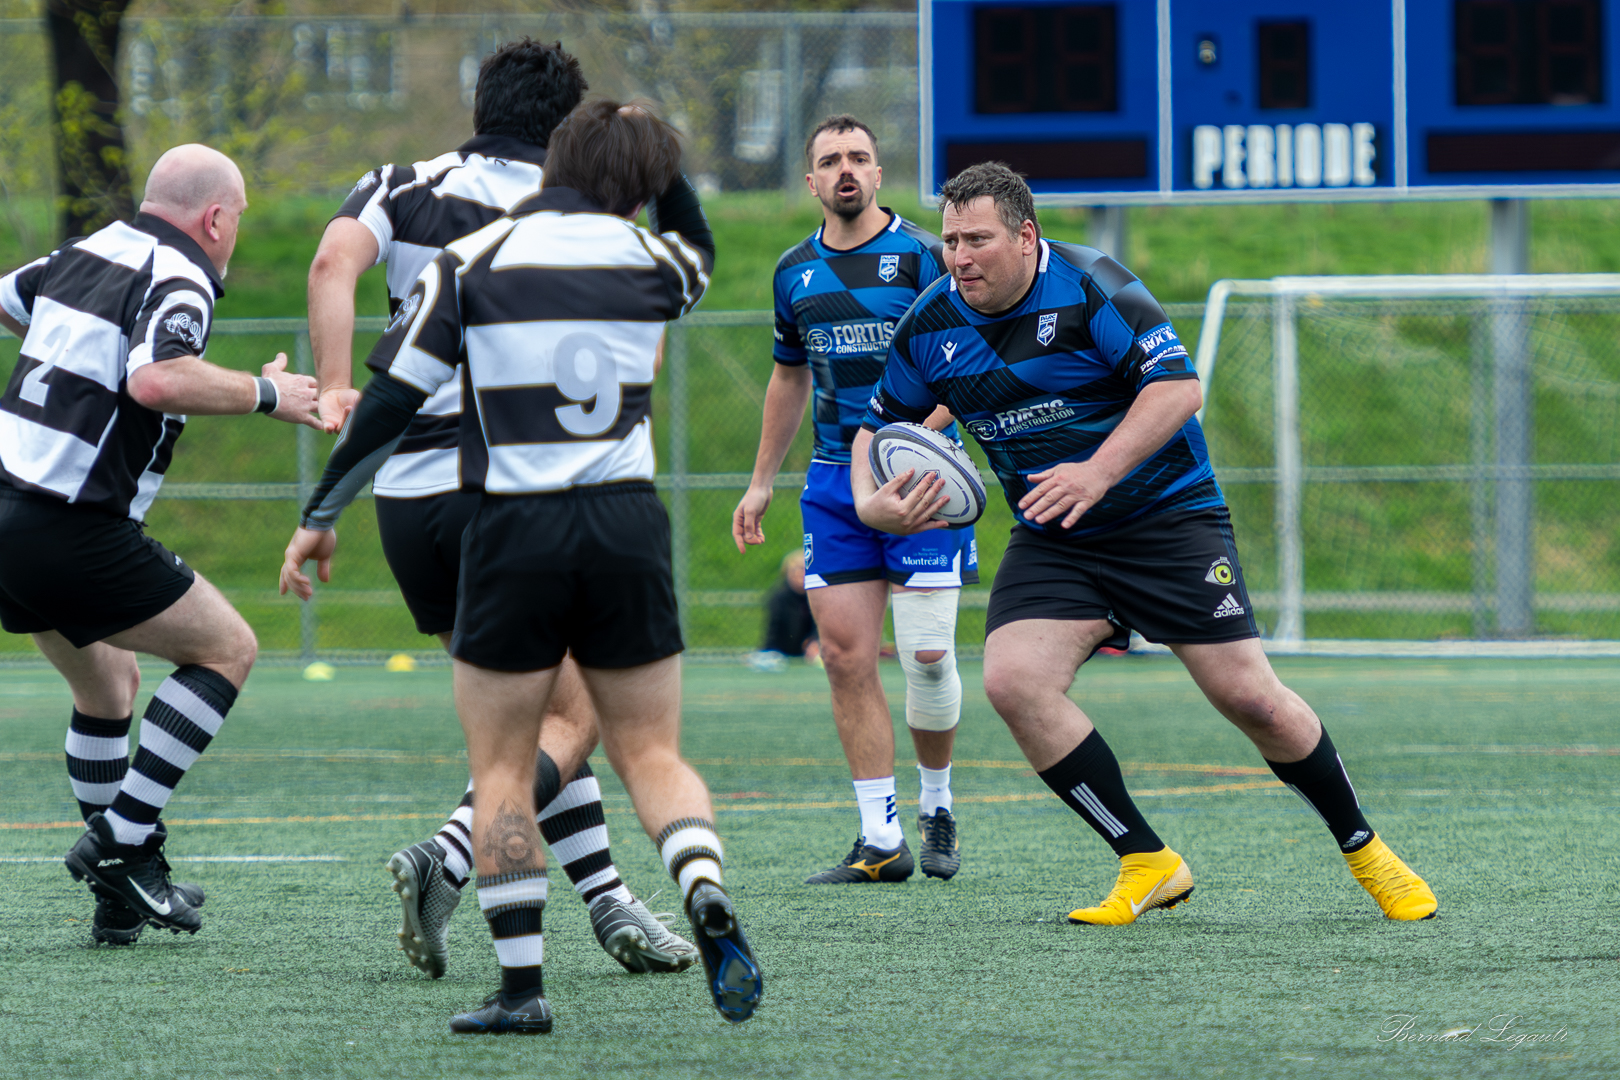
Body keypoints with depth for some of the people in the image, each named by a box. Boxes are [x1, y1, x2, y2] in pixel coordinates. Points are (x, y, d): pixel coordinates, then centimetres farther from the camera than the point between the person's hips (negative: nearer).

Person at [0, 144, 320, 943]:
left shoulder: (87, 253, 14)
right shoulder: (178, 280, -11)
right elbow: (156, 380, -31)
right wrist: (263, 392, -19)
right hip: (74, 534, -9)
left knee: (108, 683, 24)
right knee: (227, 648, 3)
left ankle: (119, 893, 24)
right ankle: (121, 841, -4)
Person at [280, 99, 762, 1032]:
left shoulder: (471, 264, -2)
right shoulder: (651, 262, 4)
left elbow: (393, 400, -3)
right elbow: (700, 251, 32)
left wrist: (321, 516, 5)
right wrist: (661, 160, 24)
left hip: (514, 531, -2)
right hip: (629, 527, 2)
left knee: (501, 771, 8)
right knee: (652, 754, 10)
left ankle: (522, 985, 2)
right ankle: (710, 903, -17)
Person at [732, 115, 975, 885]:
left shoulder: (921, 257, -6)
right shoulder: (795, 272, 10)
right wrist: (762, 481, 22)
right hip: (834, 482, 4)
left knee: (926, 653, -8)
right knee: (846, 656, -3)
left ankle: (937, 805, 17)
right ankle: (880, 841, -1)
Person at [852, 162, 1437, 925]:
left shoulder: (1087, 286, -17)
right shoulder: (931, 327, -2)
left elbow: (1178, 386, -23)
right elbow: (880, 424, 13)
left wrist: (1098, 471, -33)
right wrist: (872, 503, -8)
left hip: (1168, 512, -4)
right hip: (1051, 540, 4)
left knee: (1248, 696, -8)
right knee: (1012, 681, -20)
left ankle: (1364, 850, 16)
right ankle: (1146, 863, -8)